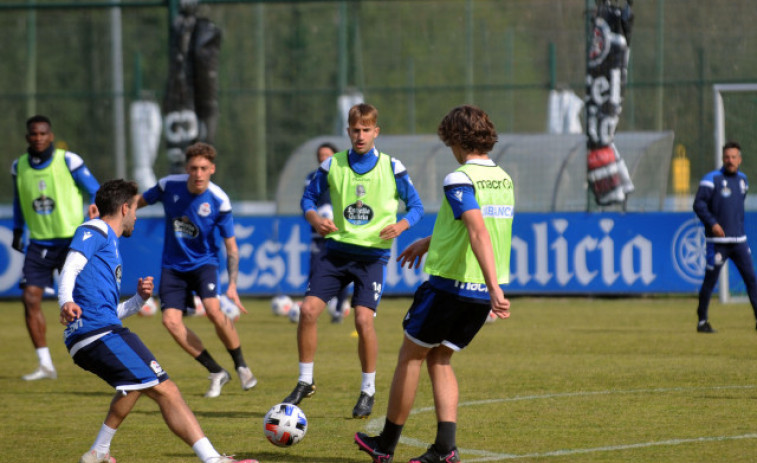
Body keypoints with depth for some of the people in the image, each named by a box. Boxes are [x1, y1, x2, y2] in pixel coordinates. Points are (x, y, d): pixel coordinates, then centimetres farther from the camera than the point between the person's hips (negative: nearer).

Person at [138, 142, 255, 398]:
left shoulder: (219, 201, -17)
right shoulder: (169, 186, -12)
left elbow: (231, 247, -10)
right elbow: (139, 203, 7)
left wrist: (232, 286, -18)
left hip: (204, 262, -3)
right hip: (173, 265, 3)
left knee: (213, 310, -28)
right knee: (171, 321, -16)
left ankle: (241, 366, -3)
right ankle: (216, 372, 0)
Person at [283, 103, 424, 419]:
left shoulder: (392, 168, -2)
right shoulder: (332, 165, 3)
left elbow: (416, 206, 6)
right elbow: (309, 197, 13)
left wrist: (401, 225, -15)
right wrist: (315, 219, -8)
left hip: (373, 254, -2)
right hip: (337, 248, 2)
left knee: (363, 319, -14)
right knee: (308, 309, -10)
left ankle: (368, 390, 3)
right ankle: (305, 382, 7)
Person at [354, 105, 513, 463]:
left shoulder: (460, 180, -17)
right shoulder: (504, 180, 10)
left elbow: (479, 234, -29)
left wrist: (495, 288, -37)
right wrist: (428, 242, 34)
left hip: (449, 285, -7)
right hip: (482, 295, 7)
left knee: (411, 355, 10)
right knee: (439, 360, 17)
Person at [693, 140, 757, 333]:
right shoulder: (712, 179, -6)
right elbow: (699, 203, -13)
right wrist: (712, 223, -23)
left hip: (739, 240, 6)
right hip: (717, 241, -6)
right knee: (710, 281, -3)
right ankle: (702, 321, 6)